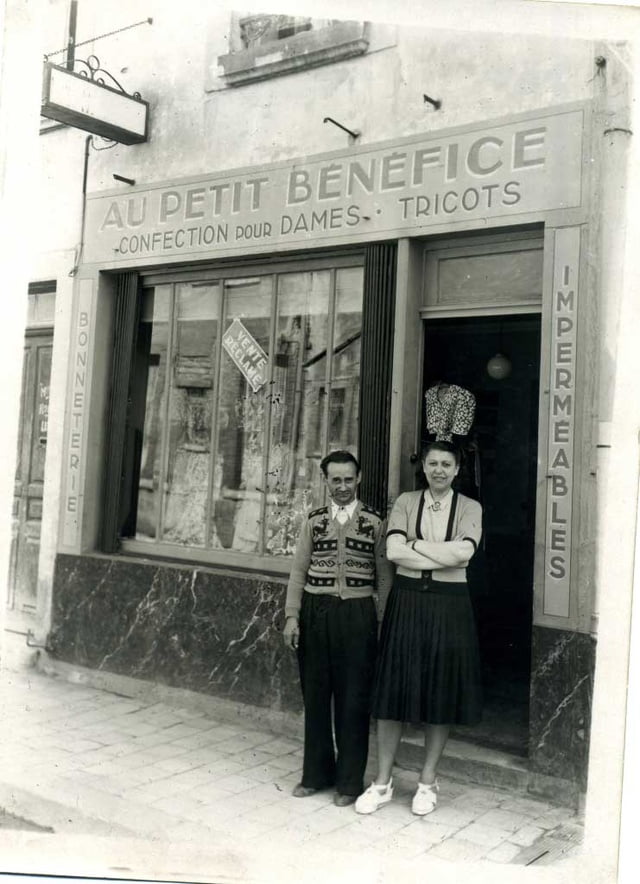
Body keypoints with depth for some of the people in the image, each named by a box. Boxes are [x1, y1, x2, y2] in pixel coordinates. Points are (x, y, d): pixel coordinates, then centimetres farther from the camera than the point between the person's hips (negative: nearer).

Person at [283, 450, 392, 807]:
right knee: (315, 695, 12)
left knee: (353, 700, 5)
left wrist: (382, 622, -6)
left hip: (356, 614, -2)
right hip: (315, 613, 3)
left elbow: (384, 575, -1)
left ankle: (350, 780, 21)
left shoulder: (375, 521, 1)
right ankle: (317, 773, 29)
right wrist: (292, 616, 0)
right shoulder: (314, 520, 8)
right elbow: (299, 571, 7)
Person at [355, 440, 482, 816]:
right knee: (395, 688, 4)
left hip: (449, 606, 0)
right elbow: (393, 551, -10)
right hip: (407, 601, 0)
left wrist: (415, 543, -11)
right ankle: (383, 782, 17)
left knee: (441, 691, 7)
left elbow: (463, 552, -15)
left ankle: (428, 781, 23)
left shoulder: (470, 508, 2)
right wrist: (444, 556, -13)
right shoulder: (406, 502, 4)